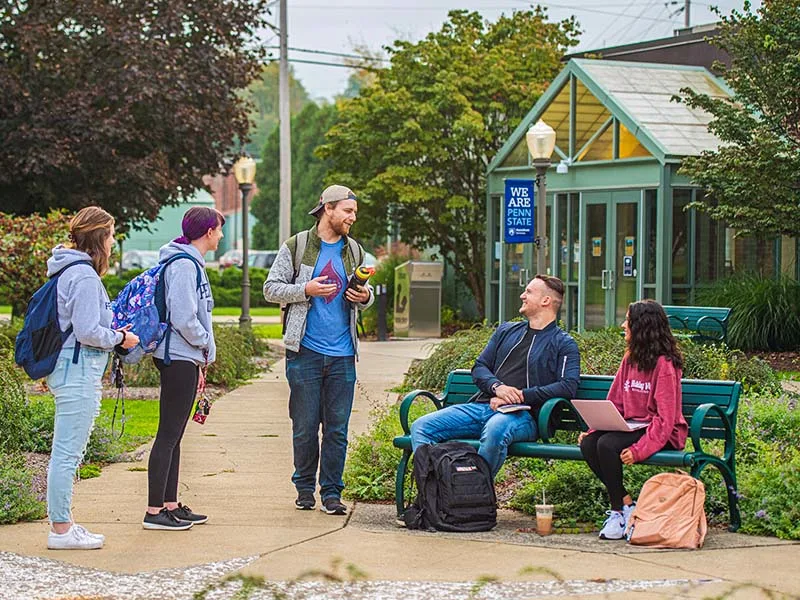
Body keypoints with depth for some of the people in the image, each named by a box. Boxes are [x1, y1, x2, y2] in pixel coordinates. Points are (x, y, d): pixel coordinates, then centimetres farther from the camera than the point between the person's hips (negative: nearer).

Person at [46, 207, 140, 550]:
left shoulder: (70, 271, 14)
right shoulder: (84, 276, -17)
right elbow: (87, 332, -21)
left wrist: (114, 332, 15)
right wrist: (119, 339, -7)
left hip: (69, 369, 11)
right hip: (79, 371, -11)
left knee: (68, 452, 14)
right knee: (67, 452, -6)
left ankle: (63, 523, 20)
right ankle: (61, 529, -2)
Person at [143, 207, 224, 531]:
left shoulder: (191, 263, 16)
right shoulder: (184, 265, -15)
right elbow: (183, 318, -21)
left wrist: (198, 362, 17)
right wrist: (206, 347, -6)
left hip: (183, 360, 10)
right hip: (178, 358, -10)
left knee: (173, 436, 13)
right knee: (168, 435, -7)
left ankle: (170, 505, 19)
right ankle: (154, 511, -5)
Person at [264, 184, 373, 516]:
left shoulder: (354, 251, 13)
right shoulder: (296, 247, 0)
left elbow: (364, 292, 23)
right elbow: (271, 288, 1)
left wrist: (365, 297, -1)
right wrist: (305, 290, -14)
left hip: (343, 355, 3)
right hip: (305, 352, -3)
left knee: (337, 429, 2)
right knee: (305, 427, 2)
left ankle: (331, 492, 8)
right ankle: (305, 488, 17)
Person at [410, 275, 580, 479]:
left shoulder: (564, 344, 9)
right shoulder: (507, 330, 27)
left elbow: (568, 387, -6)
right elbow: (479, 367, 20)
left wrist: (521, 395, -12)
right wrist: (497, 387, -4)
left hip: (522, 414, -6)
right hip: (482, 406, 6)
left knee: (494, 432, -43)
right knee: (421, 427, -14)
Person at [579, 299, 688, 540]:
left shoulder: (664, 364, -12)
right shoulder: (630, 358, 14)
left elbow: (665, 418, -18)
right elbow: (614, 403, 14)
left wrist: (639, 449, -28)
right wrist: (592, 429, -3)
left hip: (663, 434, -8)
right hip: (632, 428, 8)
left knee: (607, 445, -31)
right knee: (588, 444, -19)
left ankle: (619, 510, -14)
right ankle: (626, 503, -13)